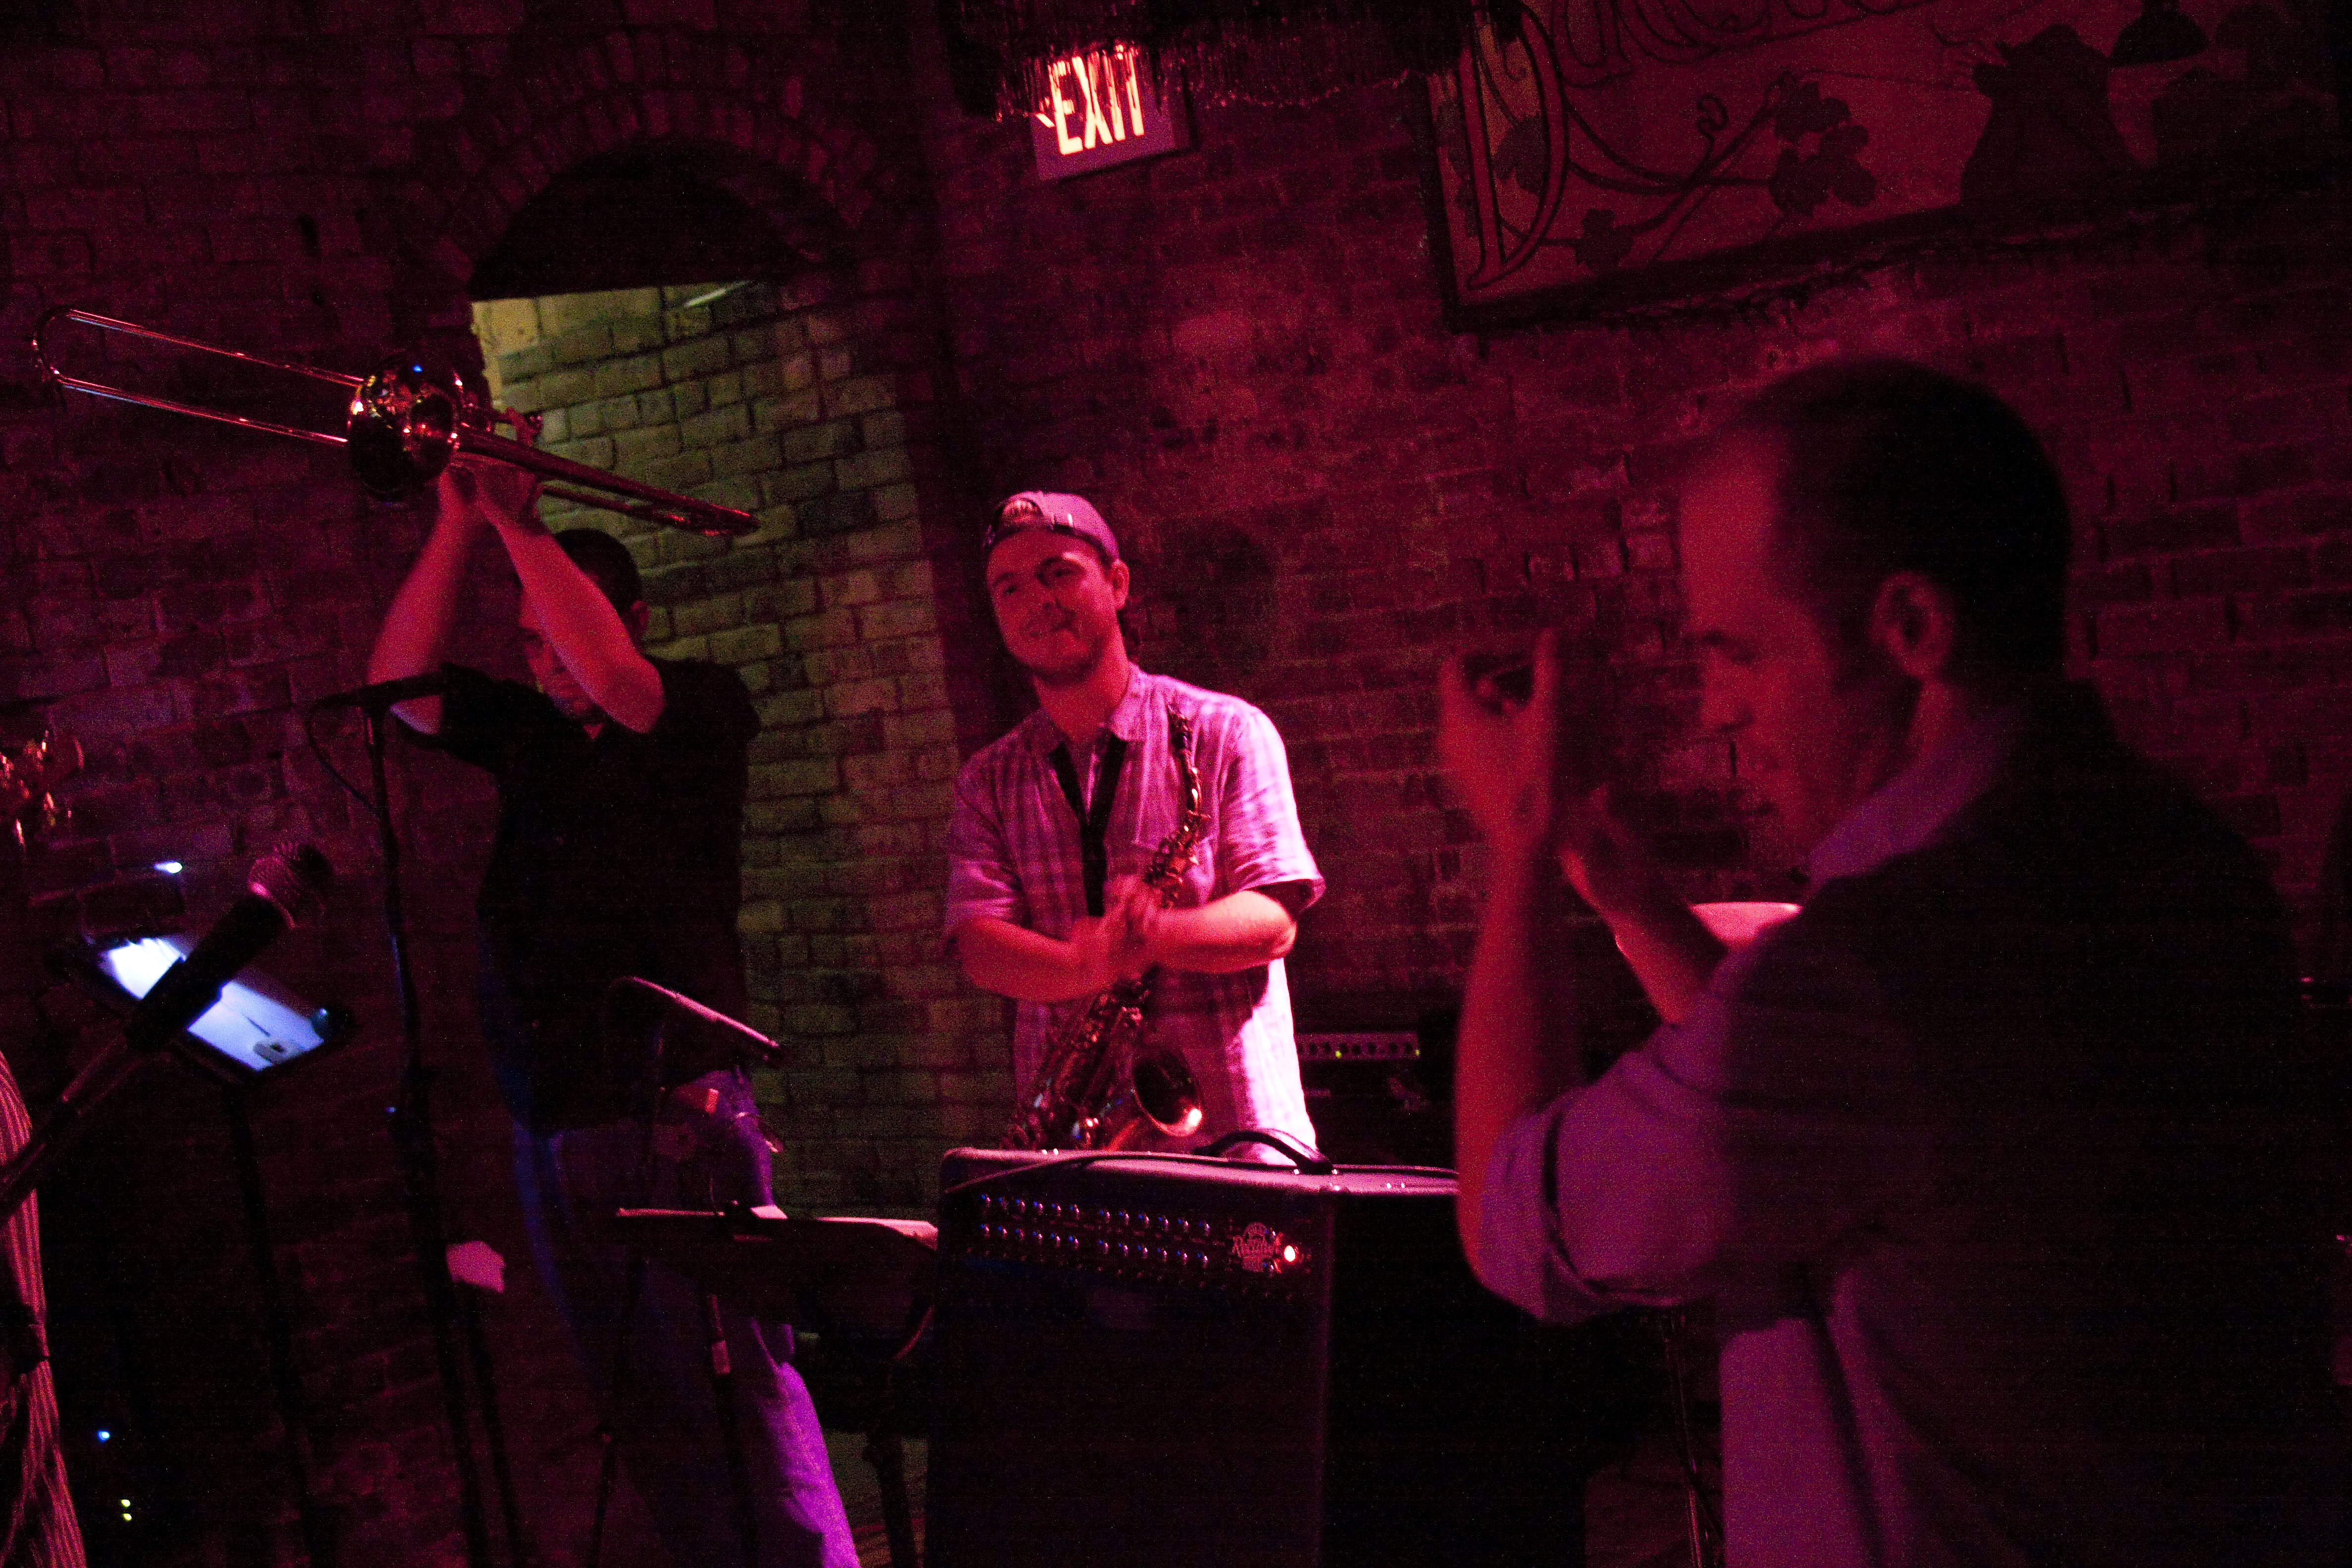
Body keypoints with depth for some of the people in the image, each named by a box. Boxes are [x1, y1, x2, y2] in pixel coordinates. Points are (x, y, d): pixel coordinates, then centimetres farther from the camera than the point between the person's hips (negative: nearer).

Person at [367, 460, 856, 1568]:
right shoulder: (526, 731, 16)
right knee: (640, 1406, 10)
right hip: (551, 1132, 6)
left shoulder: (702, 709, 0)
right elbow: (400, 682, 7)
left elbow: (615, 677, -19)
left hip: (675, 1114, -6)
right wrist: (459, 523, 0)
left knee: (738, 1393, -8)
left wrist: (517, 522, -12)